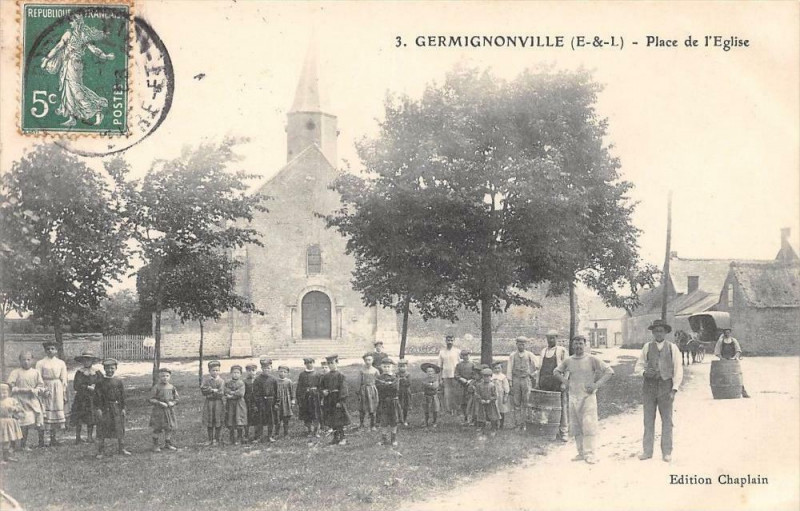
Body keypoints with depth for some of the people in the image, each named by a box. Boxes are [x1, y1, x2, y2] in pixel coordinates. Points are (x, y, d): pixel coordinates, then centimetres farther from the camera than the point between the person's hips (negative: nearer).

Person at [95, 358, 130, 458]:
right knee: (102, 430, 0)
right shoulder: (101, 382, 0)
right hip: (105, 408, -1)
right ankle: (101, 451, 8)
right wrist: (99, 408, -10)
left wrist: (123, 408, 0)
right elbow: (98, 396, -2)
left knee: (120, 429, 5)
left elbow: (122, 396, 4)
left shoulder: (118, 381, 3)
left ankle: (121, 449, 17)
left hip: (117, 408, 1)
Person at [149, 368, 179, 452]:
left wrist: (173, 402, -10)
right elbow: (151, 400, -8)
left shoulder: (172, 387, 4)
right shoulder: (156, 387, -8)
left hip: (170, 410, 4)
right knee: (157, 428, -1)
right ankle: (155, 445, 12)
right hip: (158, 410, -4)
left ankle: (167, 444, 25)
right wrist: (160, 403, -20)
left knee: (169, 428, 9)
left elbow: (177, 398, 11)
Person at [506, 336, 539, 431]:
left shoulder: (529, 355, 4)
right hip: (516, 380, 0)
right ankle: (517, 425, 3)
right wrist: (510, 383, -1)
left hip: (526, 380, 0)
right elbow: (509, 370, 4)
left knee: (525, 403, -4)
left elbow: (537, 365, 13)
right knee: (516, 404, 1)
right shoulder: (512, 356, 4)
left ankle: (523, 424, 0)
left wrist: (532, 375, 10)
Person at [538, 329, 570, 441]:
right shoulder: (543, 351, 18)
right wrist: (538, 383, 13)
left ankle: (563, 432, -1)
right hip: (545, 384, 5)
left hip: (558, 382, -5)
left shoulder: (562, 351, 3)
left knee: (562, 406, -5)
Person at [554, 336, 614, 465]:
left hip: (588, 396, -4)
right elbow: (556, 371, 23)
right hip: (573, 397, 4)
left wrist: (597, 384, -10)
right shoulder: (568, 361, 7)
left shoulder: (592, 359, -4)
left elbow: (609, 371, -4)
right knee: (576, 427, 6)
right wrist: (564, 381, 6)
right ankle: (581, 453, 15)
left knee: (588, 425, -9)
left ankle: (589, 454, -5)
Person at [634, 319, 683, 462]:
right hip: (649, 386, 1)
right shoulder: (647, 347, 6)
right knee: (648, 420, 4)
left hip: (665, 386, -1)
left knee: (667, 420, 2)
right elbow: (638, 366, 9)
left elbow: (678, 370, 3)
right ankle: (647, 451, 10)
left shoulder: (672, 348, 3)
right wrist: (644, 371, -13)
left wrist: (674, 389, -6)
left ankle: (666, 452, 10)